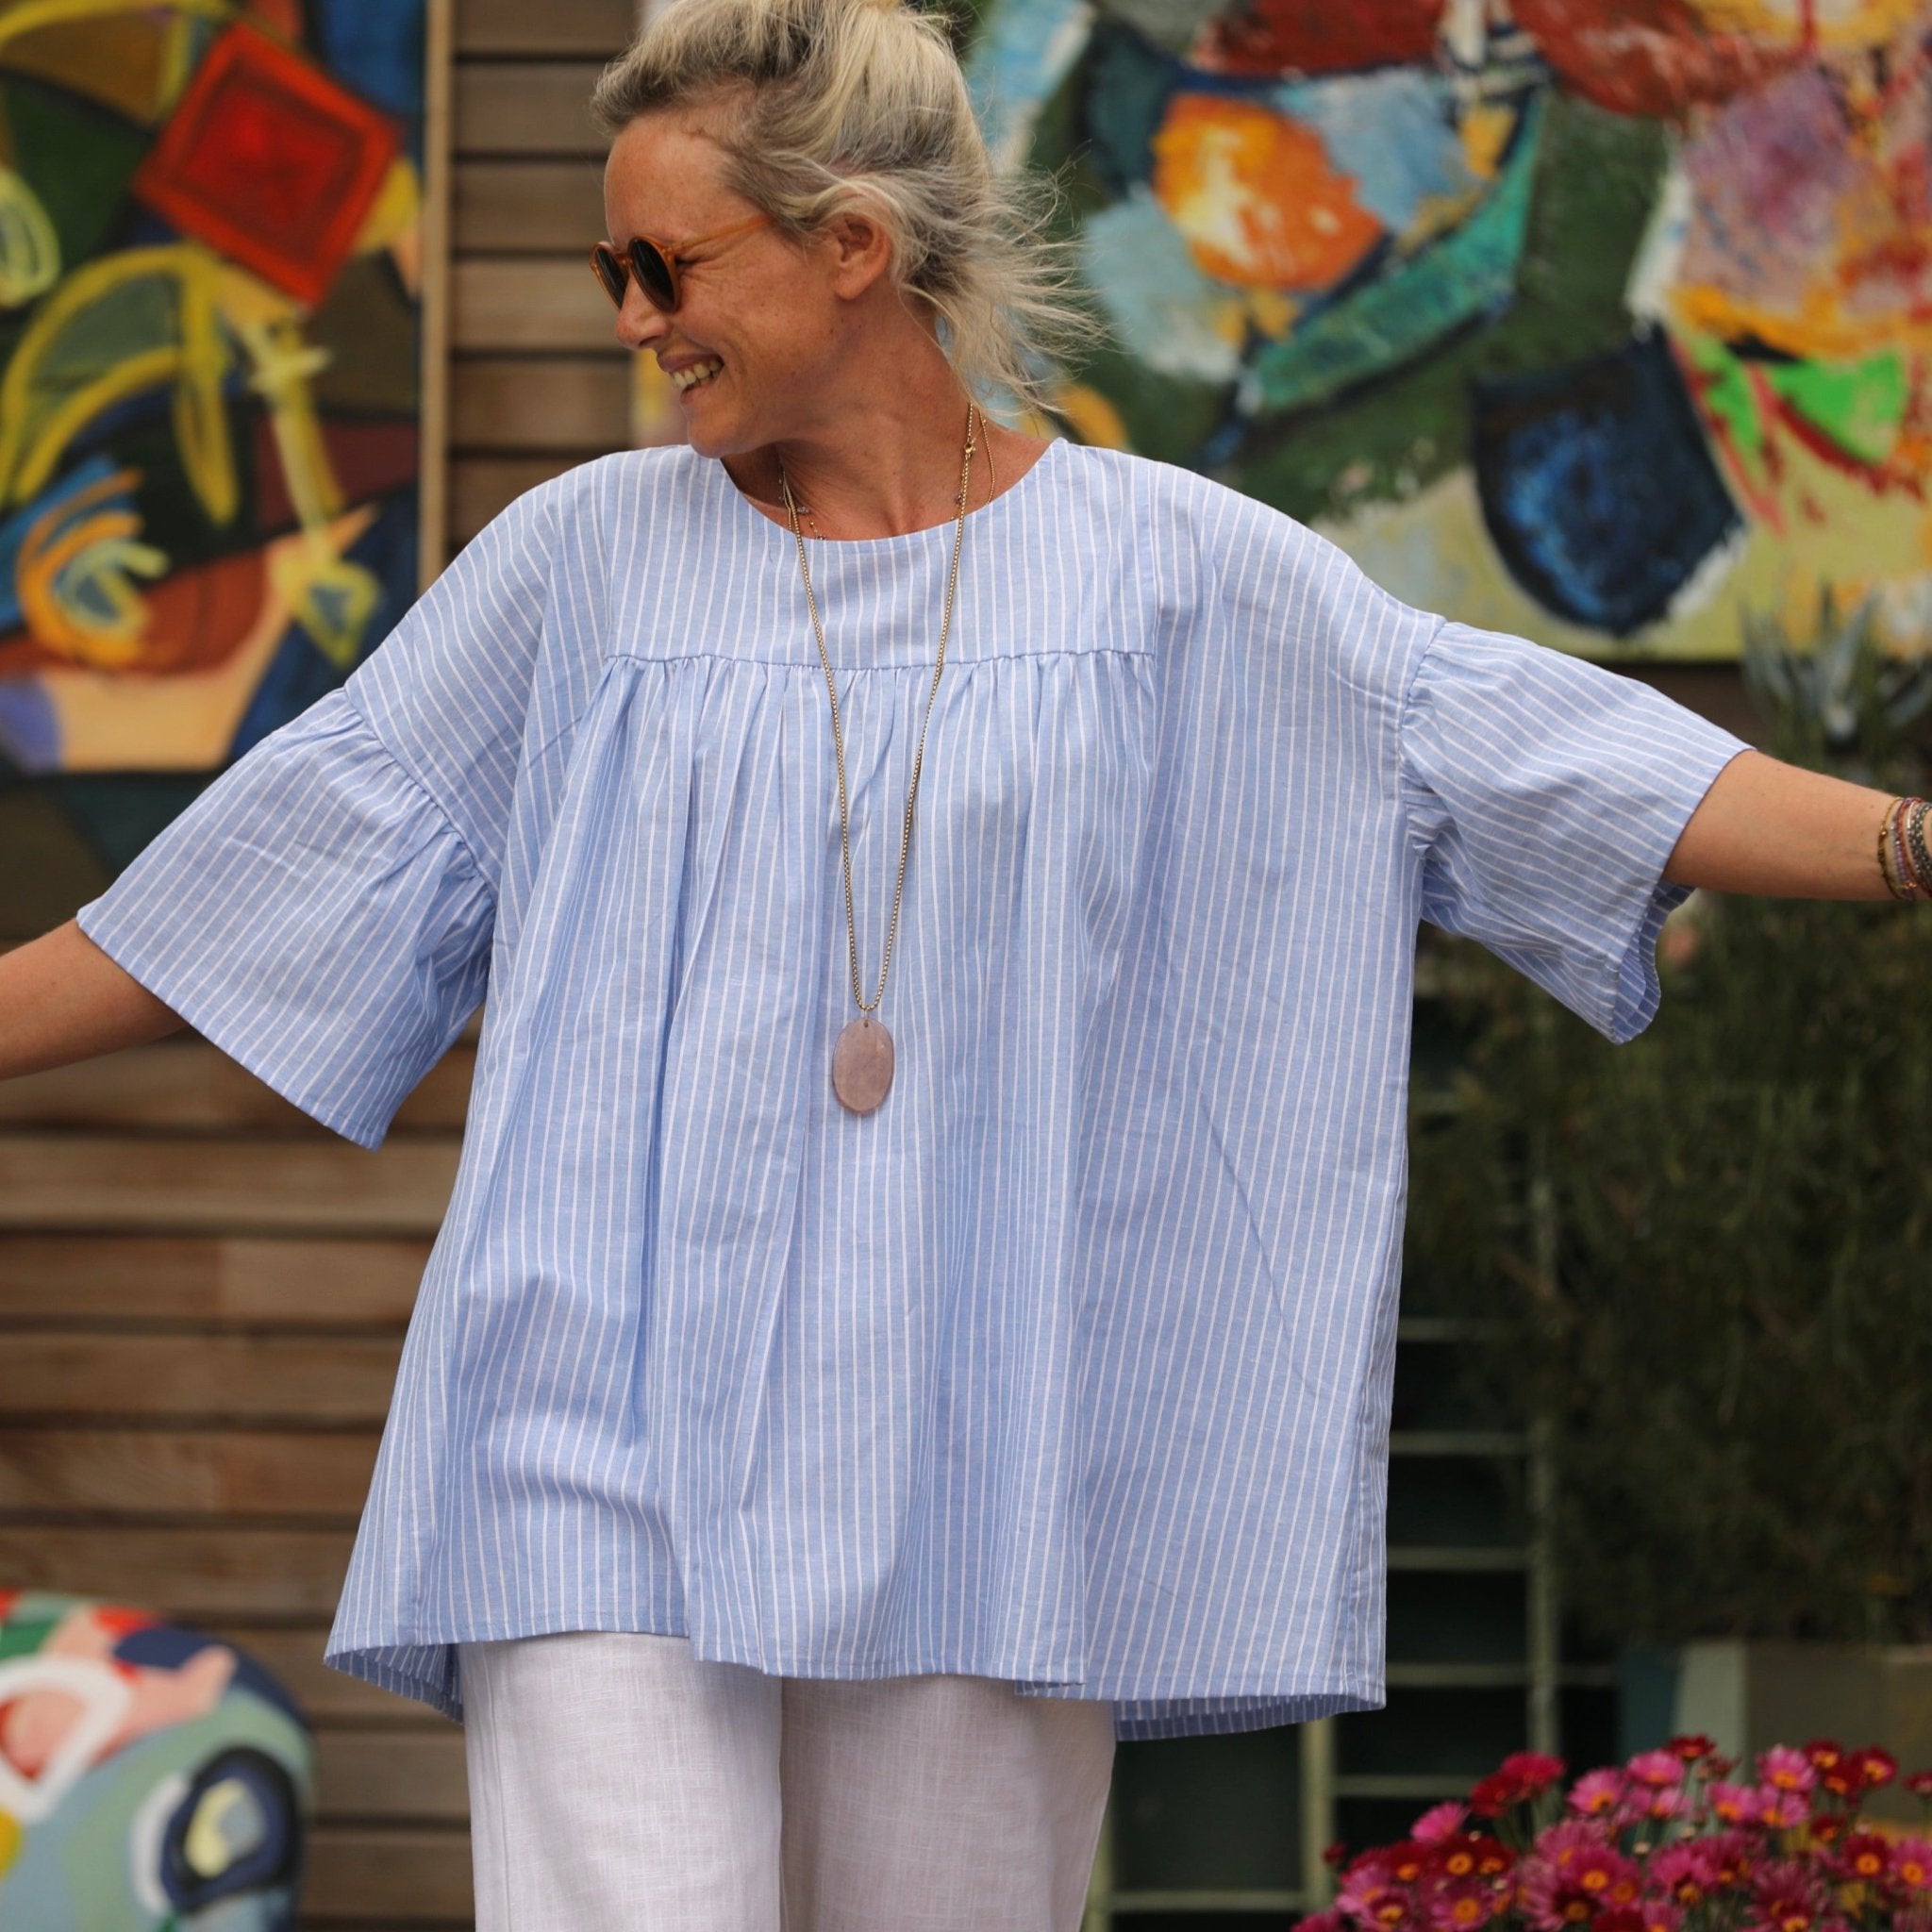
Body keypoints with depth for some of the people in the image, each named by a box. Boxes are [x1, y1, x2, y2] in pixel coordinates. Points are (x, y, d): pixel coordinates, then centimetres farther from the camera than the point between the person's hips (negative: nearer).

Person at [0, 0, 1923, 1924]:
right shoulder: (586, 557, 6)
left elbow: (1527, 749, 1)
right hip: (611, 1439, 0)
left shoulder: (1174, 569, 3)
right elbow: (313, 858, 12)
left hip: (980, 1461, 0)